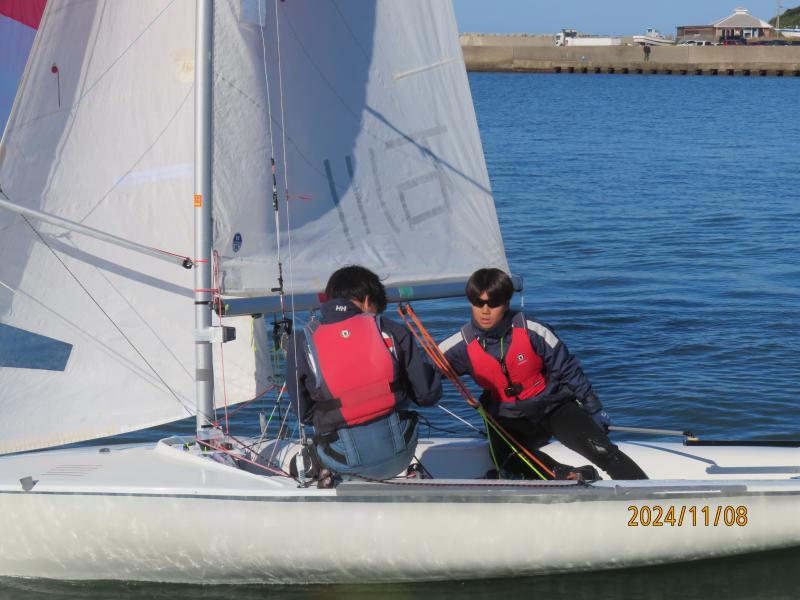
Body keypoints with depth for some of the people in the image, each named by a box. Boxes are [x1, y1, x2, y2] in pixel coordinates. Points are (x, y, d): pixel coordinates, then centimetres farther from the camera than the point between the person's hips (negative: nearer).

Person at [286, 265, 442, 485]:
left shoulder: (302, 342, -5)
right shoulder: (390, 331, -4)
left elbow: (305, 412, 3)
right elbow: (429, 394, -1)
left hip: (344, 462, 1)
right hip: (399, 457, -1)